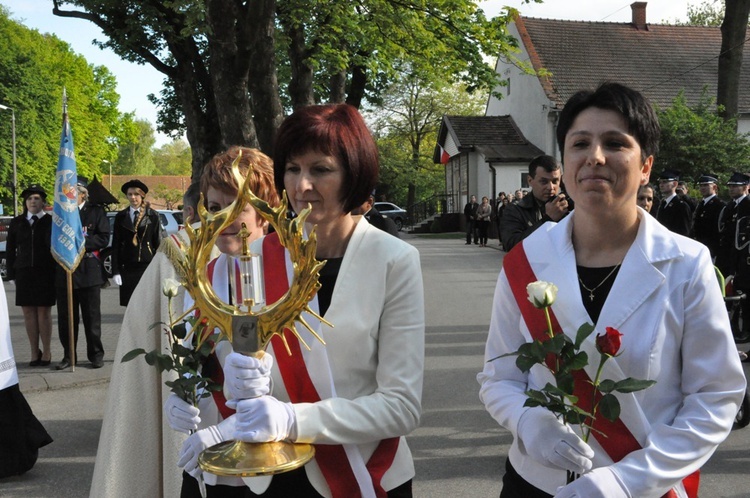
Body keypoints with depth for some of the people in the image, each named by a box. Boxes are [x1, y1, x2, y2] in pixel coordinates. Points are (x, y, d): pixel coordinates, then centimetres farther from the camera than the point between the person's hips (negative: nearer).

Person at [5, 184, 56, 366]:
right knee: (28, 312, 4)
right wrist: (12, 274, 4)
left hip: (45, 273, -3)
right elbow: (10, 250, 12)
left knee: (44, 311, 1)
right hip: (23, 273, 3)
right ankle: (35, 352, 12)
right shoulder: (16, 223, 11)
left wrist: (56, 273, -6)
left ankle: (46, 351, 11)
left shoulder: (50, 221, 2)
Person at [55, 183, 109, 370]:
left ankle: (96, 355, 12)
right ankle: (68, 356, 15)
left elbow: (104, 238, -6)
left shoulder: (96, 212, 3)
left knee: (92, 316, 2)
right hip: (64, 271, 4)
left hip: (88, 272, -3)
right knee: (65, 317, 6)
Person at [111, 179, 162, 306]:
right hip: (127, 268, 2)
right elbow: (115, 245, 7)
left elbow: (158, 243, 3)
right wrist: (115, 271, 0)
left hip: (148, 267, -2)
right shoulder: (121, 217, 8)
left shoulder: (153, 216, 3)